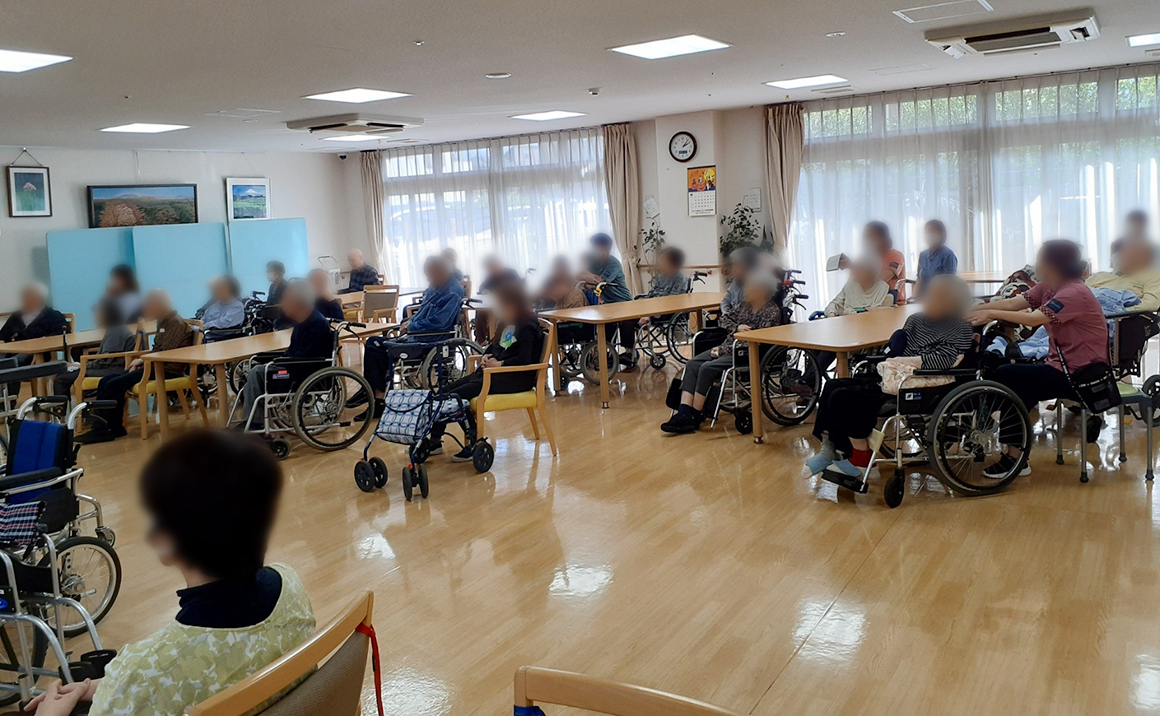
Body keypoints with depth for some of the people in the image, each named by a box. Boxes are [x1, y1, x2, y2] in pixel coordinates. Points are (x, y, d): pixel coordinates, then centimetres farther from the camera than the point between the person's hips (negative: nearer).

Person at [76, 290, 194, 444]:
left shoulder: (176, 323, -12)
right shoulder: (163, 322, 18)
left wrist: (144, 361, -8)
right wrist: (141, 360, 5)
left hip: (168, 371, -10)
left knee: (114, 385, -17)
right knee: (105, 382, 0)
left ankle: (115, 429, -3)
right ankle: (100, 428, -3)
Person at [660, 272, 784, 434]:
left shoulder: (772, 312, -10)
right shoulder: (746, 304, 12)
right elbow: (725, 318, 18)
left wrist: (723, 349, -16)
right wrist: (736, 328, -6)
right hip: (729, 347, 8)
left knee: (707, 368, -27)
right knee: (692, 364, -14)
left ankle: (696, 416, -16)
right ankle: (683, 414, -24)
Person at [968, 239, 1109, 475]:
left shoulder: (1074, 293, -19)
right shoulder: (1048, 287, 8)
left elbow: (1035, 319, -30)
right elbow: (1013, 303, 0)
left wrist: (991, 314, -26)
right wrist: (973, 311, -11)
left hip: (1081, 374, -9)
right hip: (1061, 365, 9)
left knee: (1006, 376, -15)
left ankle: (1015, 459, -7)